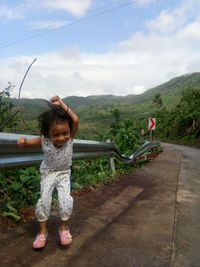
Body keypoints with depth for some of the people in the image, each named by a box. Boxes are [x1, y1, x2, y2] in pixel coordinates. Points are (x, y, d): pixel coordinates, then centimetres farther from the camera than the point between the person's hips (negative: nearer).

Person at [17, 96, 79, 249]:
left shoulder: (69, 137, -23)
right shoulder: (44, 140, -22)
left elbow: (75, 120, -39)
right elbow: (26, 144, -10)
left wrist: (61, 104, -37)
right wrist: (22, 141, -35)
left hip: (64, 173, 0)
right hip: (48, 173, 0)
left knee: (66, 199, -17)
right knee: (44, 199, -12)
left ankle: (64, 227, 8)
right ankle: (43, 231, 11)